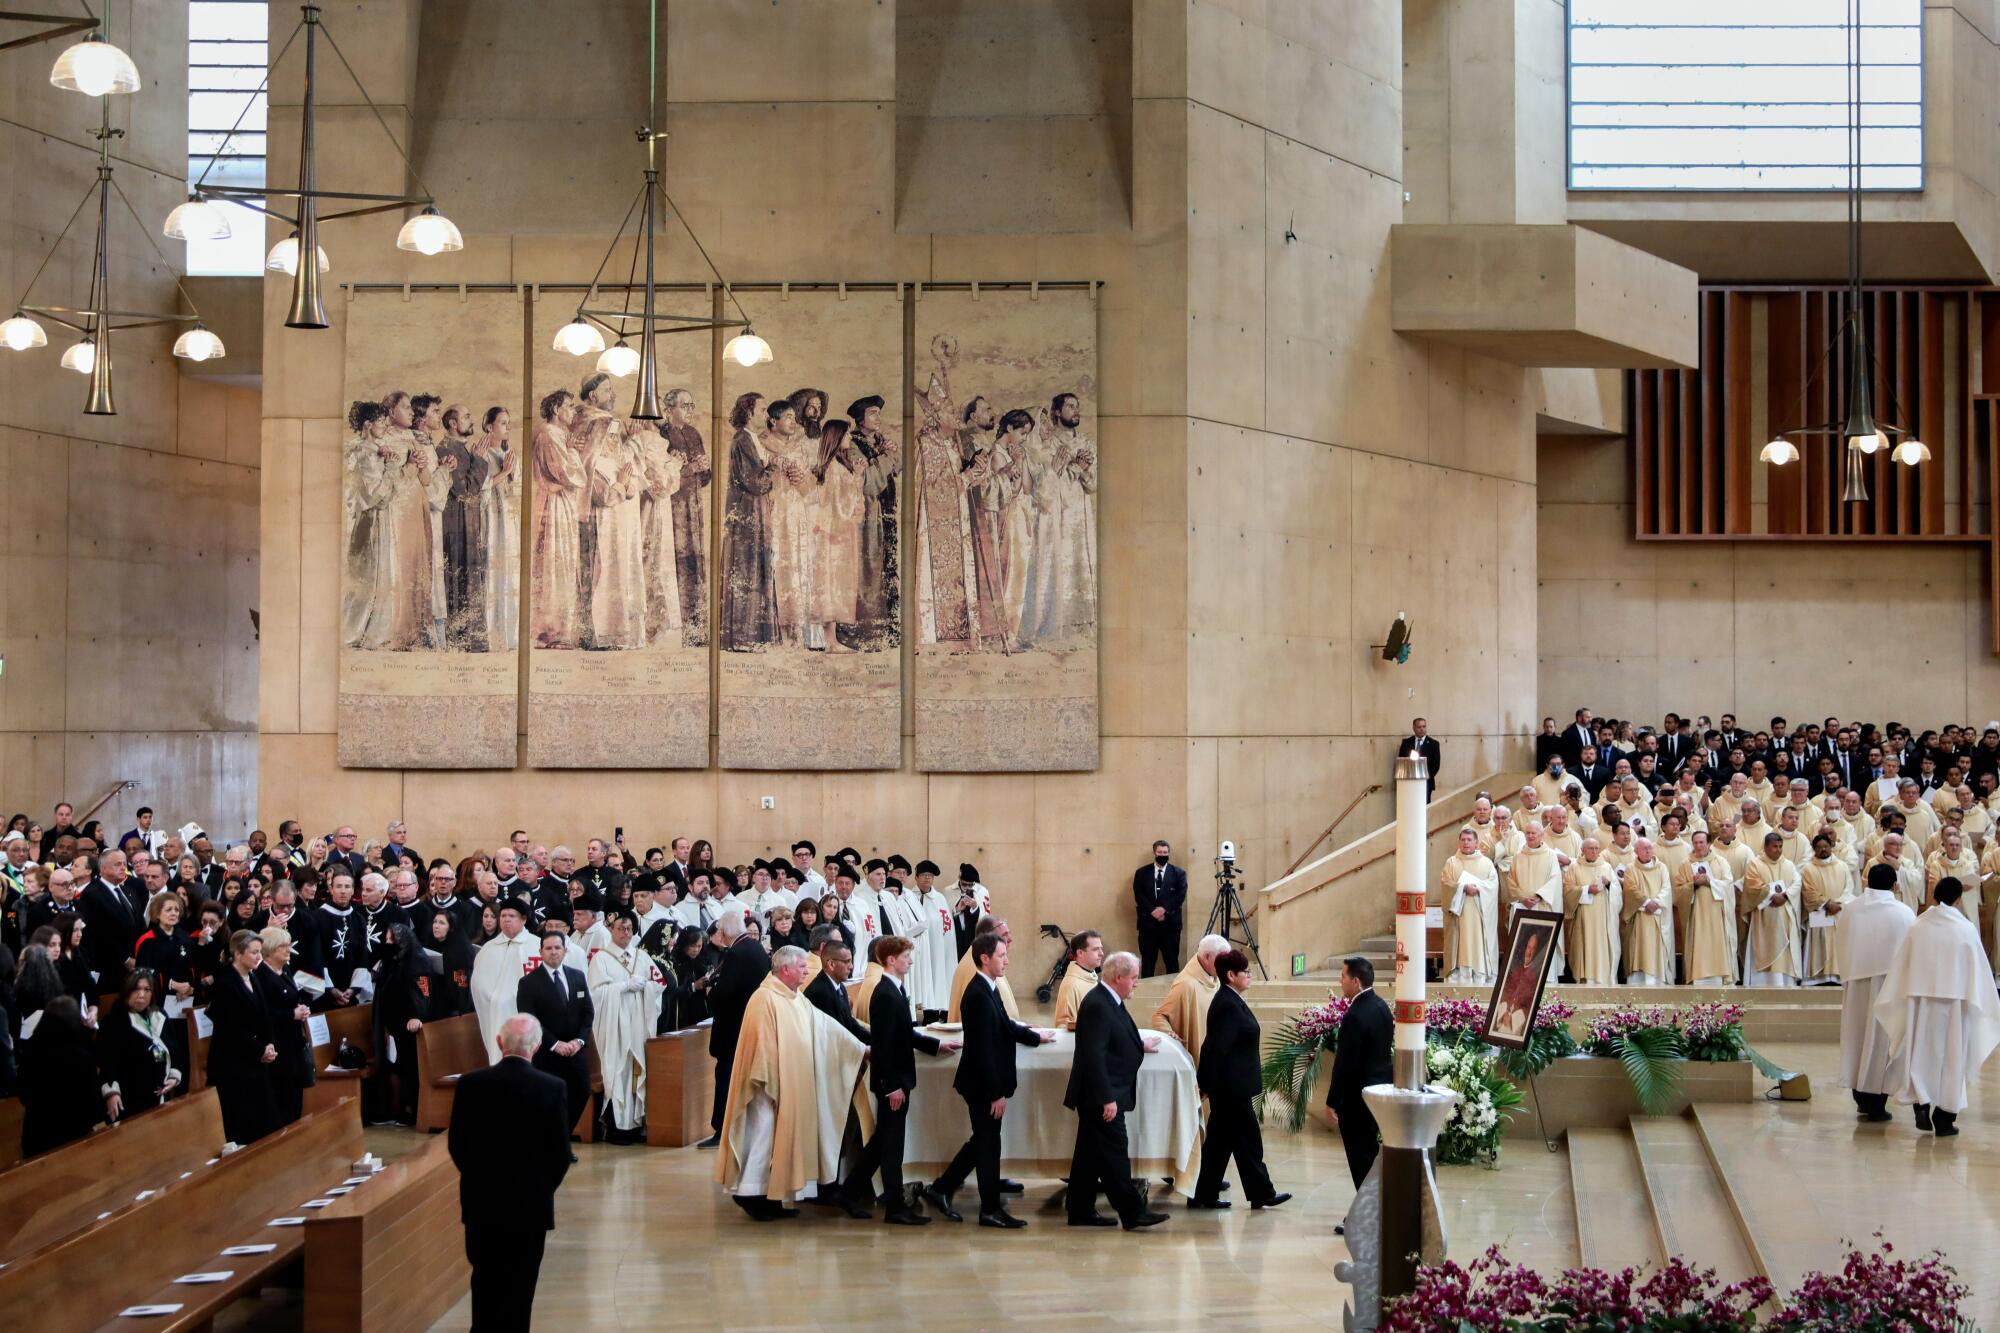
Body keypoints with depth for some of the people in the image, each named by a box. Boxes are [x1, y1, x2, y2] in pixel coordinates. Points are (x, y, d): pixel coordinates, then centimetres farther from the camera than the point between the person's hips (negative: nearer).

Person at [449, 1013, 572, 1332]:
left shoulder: (470, 1084, -8)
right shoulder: (553, 1088, -13)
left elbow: (456, 1145, -1)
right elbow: (562, 1154, -8)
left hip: (481, 1201, 2)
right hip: (531, 1203, -2)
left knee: (485, 1280, 19)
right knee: (519, 1283, 6)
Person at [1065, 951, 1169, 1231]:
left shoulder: (1109, 1001, 12)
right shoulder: (1097, 1005, -21)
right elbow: (1094, 1056, -25)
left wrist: (1140, 1045, 26)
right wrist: (1107, 1099, -25)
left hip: (1103, 1096, 11)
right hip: (1101, 1096, -11)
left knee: (1090, 1154, 14)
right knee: (1114, 1154, -6)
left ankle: (1081, 1211, 20)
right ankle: (1132, 1213, -4)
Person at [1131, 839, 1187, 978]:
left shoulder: (1179, 873, 7)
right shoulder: (1142, 873, 8)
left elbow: (1181, 895, -4)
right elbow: (1138, 896, -2)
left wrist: (1164, 909, -16)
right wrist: (1153, 911, -14)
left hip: (1170, 923, 0)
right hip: (1148, 923, 0)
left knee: (1172, 962, 2)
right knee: (1147, 962, 2)